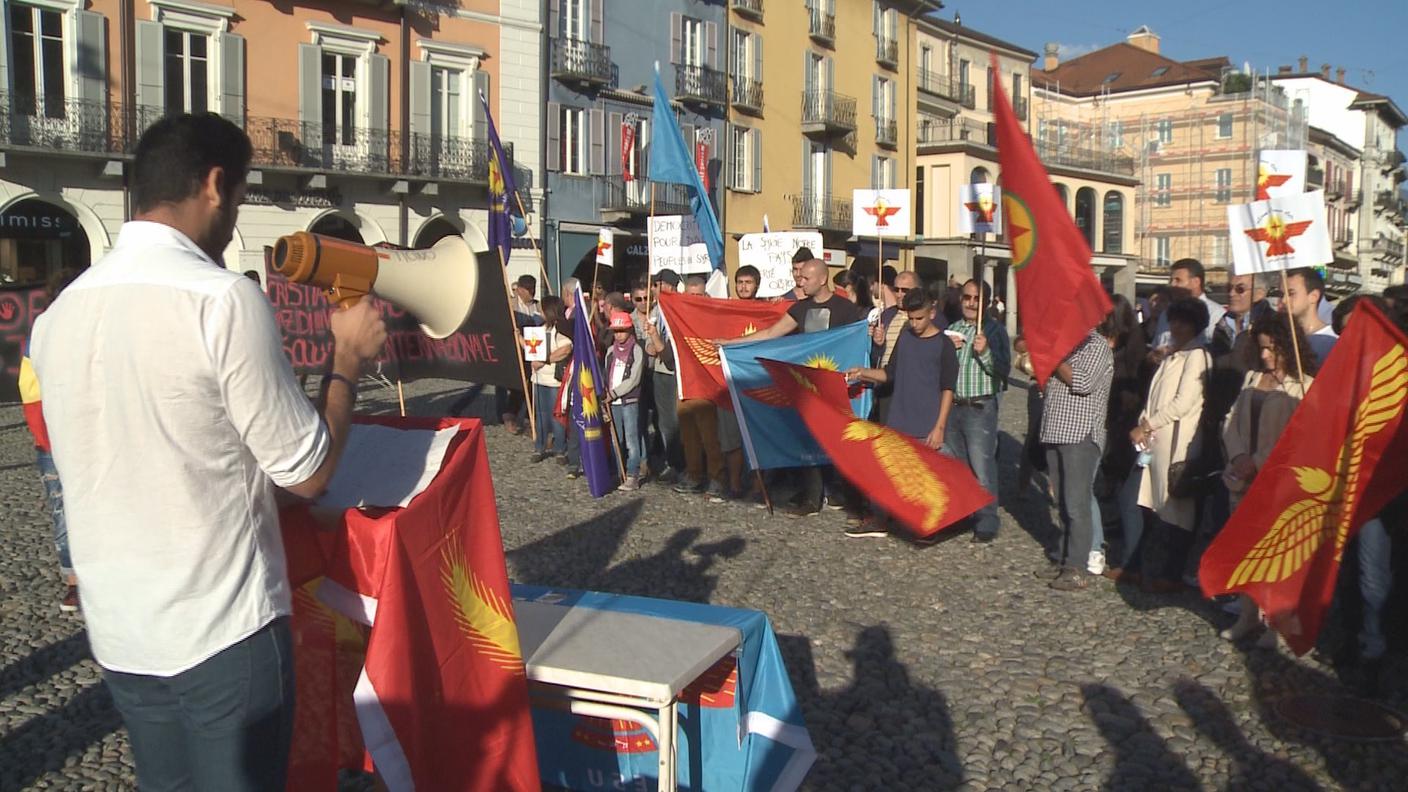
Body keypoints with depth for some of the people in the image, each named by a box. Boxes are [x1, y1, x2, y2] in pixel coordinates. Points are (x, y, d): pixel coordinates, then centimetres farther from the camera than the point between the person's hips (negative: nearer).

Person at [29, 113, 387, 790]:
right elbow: (308, 474, -13)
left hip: (117, 632, 7)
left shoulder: (58, 314, 3)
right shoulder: (223, 299, -18)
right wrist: (348, 358, 0)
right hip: (224, 630, -6)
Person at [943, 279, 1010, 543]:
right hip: (952, 406, 6)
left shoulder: (995, 330, -4)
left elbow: (1003, 371, -11)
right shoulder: (952, 329, 12)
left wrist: (984, 352, -25)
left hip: (980, 408, -6)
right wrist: (948, 349, -6)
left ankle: (986, 524, 1)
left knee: (981, 467, -6)